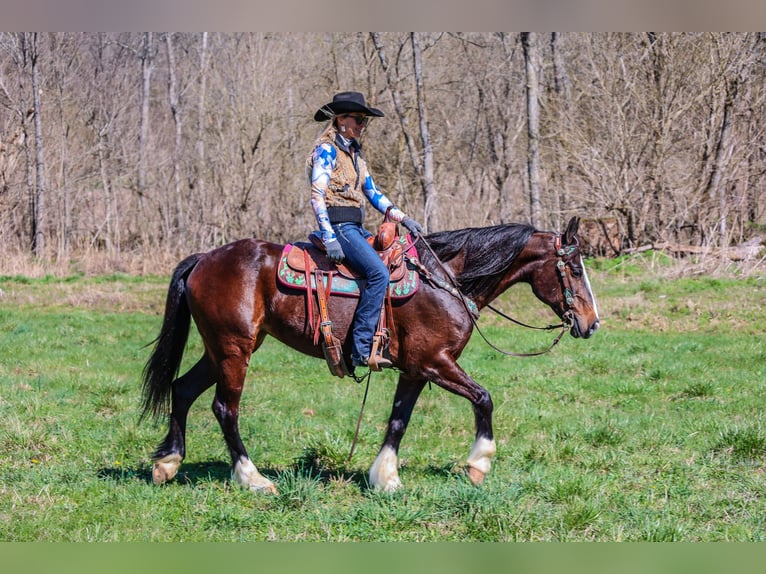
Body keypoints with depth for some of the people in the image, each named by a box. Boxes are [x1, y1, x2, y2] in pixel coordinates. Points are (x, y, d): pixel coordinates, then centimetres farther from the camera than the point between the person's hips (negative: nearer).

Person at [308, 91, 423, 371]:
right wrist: (329, 237, -24)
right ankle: (361, 350, -28)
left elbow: (373, 193, 20)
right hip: (338, 226, -10)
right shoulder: (327, 150, -7)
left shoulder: (354, 153, 20)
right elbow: (317, 196, -16)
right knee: (378, 273, -26)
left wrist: (402, 217, 7)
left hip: (356, 229, 10)